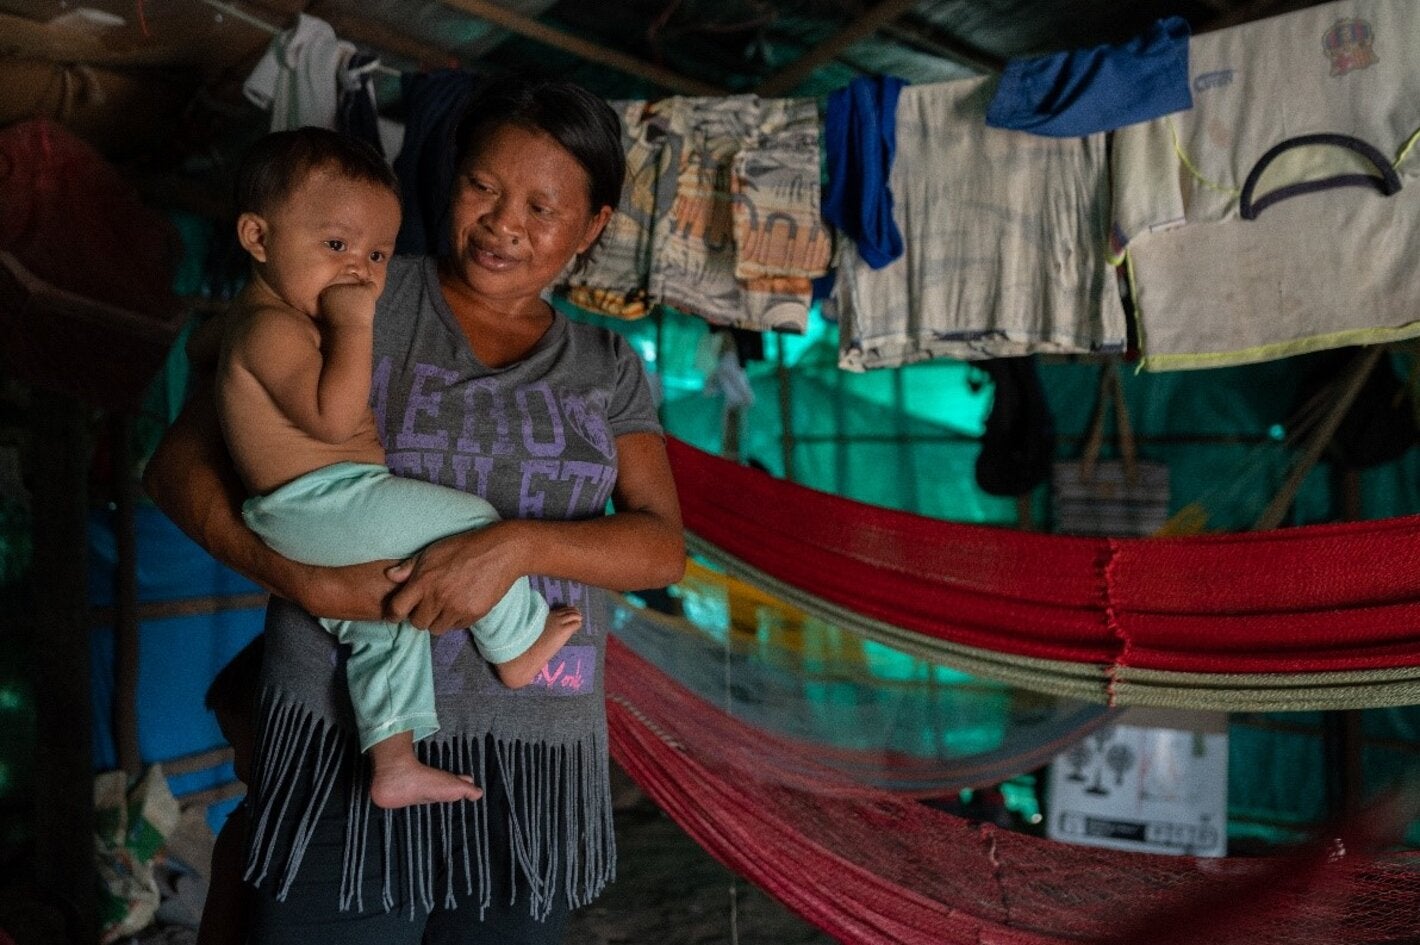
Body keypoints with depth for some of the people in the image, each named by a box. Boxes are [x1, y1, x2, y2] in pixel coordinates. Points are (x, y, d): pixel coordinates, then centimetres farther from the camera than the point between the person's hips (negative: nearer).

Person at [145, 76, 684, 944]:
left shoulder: (608, 371, 8)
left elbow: (663, 547, -3)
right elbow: (182, 460, -3)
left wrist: (516, 544, -21)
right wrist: (302, 580, -19)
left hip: (534, 761, 3)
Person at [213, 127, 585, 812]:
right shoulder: (270, 327, -16)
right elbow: (334, 418, -28)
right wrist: (354, 326, -24)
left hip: (313, 523, 11)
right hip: (322, 504, -11)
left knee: (385, 618, 17)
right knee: (473, 522, -9)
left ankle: (393, 762, 21)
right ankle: (516, 647, 8)